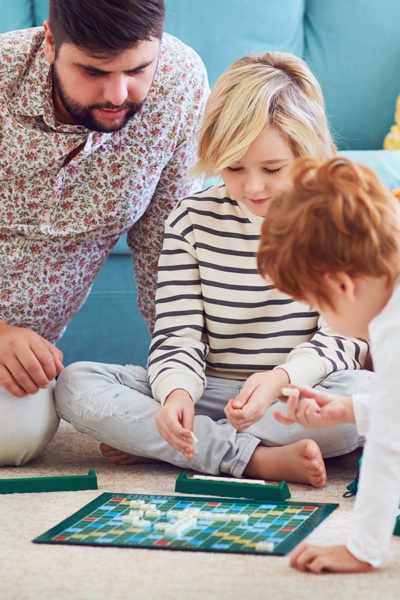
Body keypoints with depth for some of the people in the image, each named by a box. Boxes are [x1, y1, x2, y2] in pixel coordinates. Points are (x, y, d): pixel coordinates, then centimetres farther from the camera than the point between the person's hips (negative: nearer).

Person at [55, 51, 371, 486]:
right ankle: (258, 460, -29)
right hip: (210, 393, 2)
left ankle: (153, 445, -25)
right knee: (75, 385, -20)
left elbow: (343, 338, -8)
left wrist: (280, 379, -29)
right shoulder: (194, 218, 1)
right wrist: (177, 391, -27)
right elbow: (178, 336, -3)